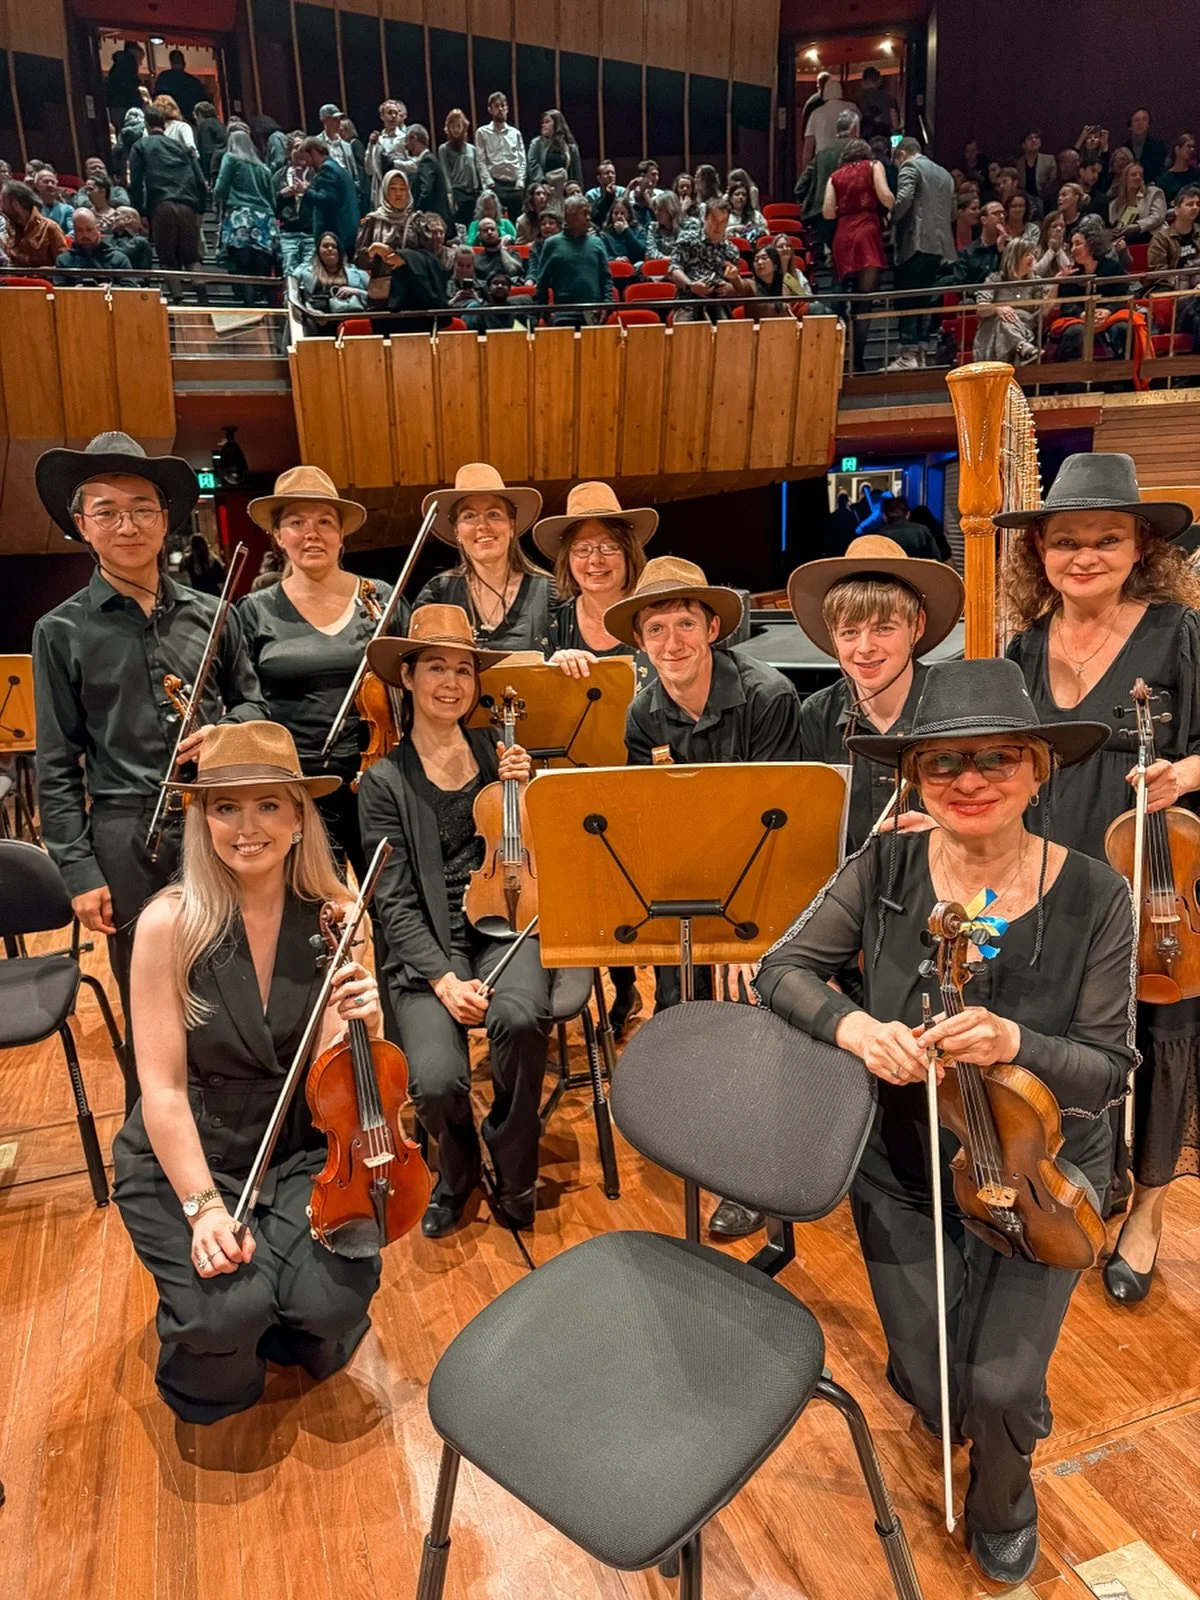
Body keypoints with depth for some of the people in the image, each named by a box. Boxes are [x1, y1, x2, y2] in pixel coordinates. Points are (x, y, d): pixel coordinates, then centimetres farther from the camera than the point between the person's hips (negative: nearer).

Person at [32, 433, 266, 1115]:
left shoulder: (209, 613, 7)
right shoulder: (62, 631, 2)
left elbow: (252, 701, 17)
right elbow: (57, 765, 1)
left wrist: (226, 732, -7)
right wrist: (79, 872, -4)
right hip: (130, 840, -2)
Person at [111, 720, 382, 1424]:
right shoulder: (170, 924, -17)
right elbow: (163, 1088, -13)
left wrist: (361, 1025, -33)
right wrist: (203, 1206, -19)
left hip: (302, 1148, 2)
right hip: (187, 1156, -1)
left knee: (336, 1298, -17)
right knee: (227, 1311, -21)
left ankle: (290, 1331, 20)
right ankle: (212, 1373, 16)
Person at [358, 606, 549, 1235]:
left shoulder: (498, 751, 9)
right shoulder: (385, 781, 2)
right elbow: (395, 902, -4)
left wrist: (525, 792, -4)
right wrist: (442, 978, -17)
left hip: (504, 926, 1)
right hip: (428, 947, -1)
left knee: (519, 1018, -32)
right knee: (437, 1081, -25)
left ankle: (513, 1174, -1)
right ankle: (456, 1172, 15)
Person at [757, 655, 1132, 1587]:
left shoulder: (1091, 897, -17)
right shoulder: (887, 869, -14)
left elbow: (1108, 1070, -14)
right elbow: (784, 970, -11)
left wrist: (1013, 1044, -35)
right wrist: (854, 1025, -31)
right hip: (901, 1163, 1)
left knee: (1001, 1386, -10)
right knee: (930, 1388, 0)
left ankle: (1004, 1499, 30)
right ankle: (954, 1417, 42)